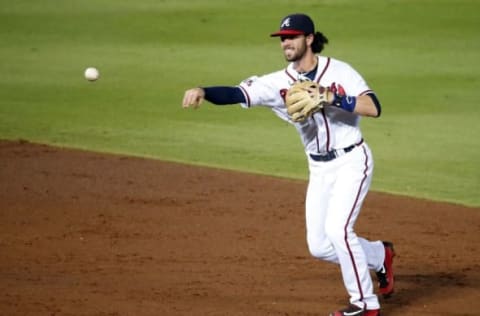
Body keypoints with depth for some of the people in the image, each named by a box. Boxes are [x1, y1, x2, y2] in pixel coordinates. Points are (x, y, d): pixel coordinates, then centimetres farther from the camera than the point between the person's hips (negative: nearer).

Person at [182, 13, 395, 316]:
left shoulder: (339, 71, -13)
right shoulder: (279, 83, -4)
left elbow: (374, 108, -22)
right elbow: (237, 94, -17)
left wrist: (332, 98, -31)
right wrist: (203, 91, -35)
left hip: (352, 161, -5)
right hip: (319, 169, 6)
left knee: (336, 229, -21)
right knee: (319, 246, 4)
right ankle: (380, 256, 31)